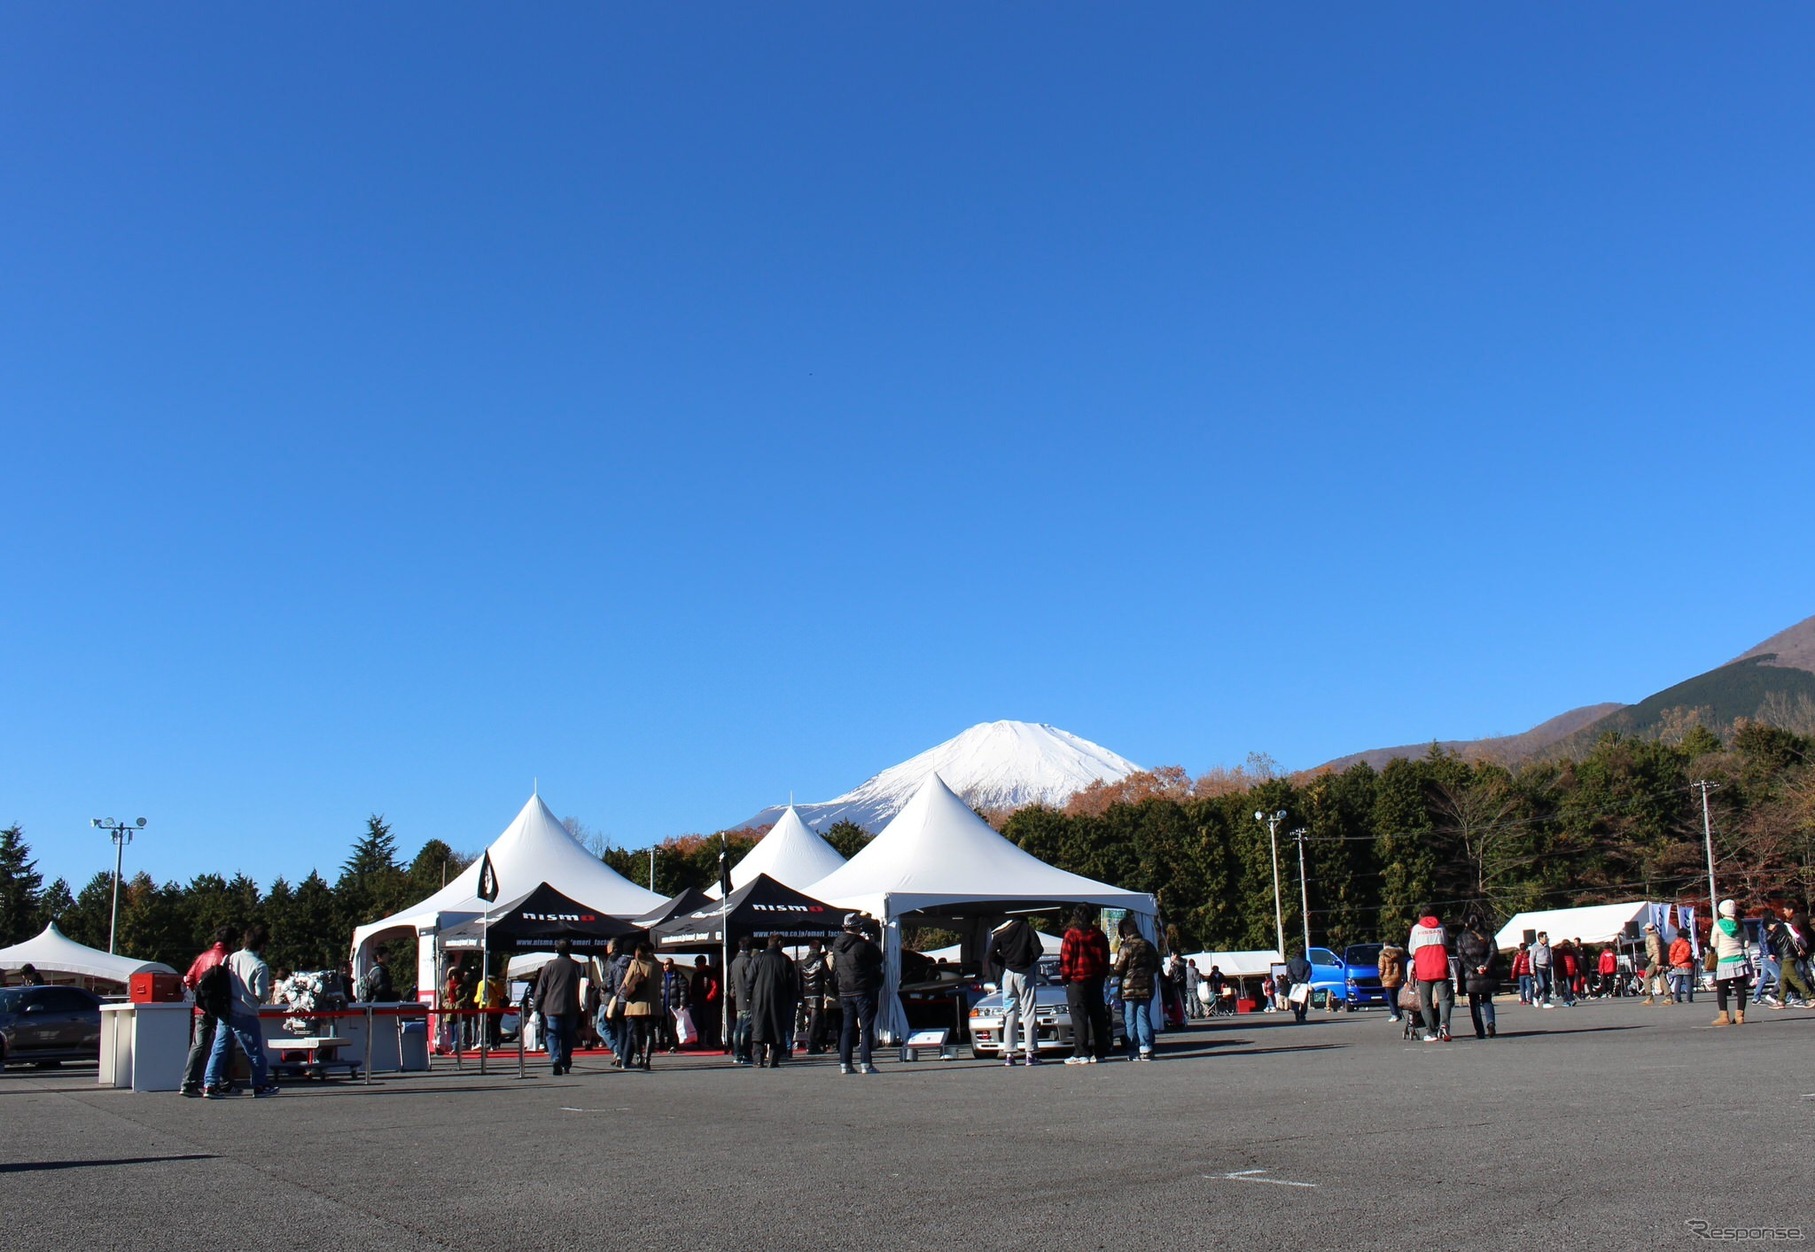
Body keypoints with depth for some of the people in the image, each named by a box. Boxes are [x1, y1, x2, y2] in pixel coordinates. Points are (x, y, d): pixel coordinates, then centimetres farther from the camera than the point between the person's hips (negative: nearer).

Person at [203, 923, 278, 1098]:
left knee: (219, 1048, 8)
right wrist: (269, 990, 7)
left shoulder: (231, 958, 3)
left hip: (225, 1011, 5)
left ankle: (210, 1085, 1)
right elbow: (261, 995, -15)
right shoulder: (260, 966, -14)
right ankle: (261, 1085, 18)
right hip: (245, 1015, -5)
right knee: (255, 1051, 8)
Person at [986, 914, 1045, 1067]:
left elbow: (992, 954, -5)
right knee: (1028, 1013, 1)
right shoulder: (1027, 929, 1)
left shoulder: (1000, 932, 6)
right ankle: (1031, 1054, -5)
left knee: (1009, 1014, 6)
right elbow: (1037, 950, -9)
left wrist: (1005, 963, 8)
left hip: (1007, 973, 2)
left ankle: (1008, 1055, 2)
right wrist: (1030, 961, 7)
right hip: (1025, 973, -2)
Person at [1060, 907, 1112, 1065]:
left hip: (1077, 981, -6)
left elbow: (1066, 959, -9)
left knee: (1079, 1017, -4)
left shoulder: (1071, 934, -9)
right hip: (1097, 980, 6)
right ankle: (1099, 1052, 10)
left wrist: (1064, 977, 1)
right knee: (1098, 1017, 9)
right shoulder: (1099, 934, 9)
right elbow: (1105, 958, 14)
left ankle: (1081, 1053, -7)